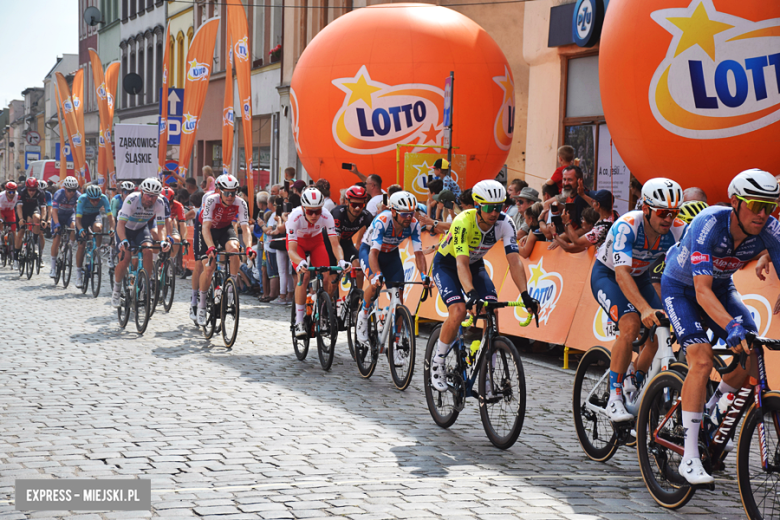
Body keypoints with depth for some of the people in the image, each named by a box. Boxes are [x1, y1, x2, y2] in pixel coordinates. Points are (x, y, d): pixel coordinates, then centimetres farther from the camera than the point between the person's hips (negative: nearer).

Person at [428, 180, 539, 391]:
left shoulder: (505, 223, -23)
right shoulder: (463, 222, -34)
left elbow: (514, 261, -28)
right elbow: (461, 263, -42)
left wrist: (525, 295, -40)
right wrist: (471, 293, -58)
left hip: (475, 265, 4)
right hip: (447, 265, -4)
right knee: (458, 311, -27)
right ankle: (437, 363, -5)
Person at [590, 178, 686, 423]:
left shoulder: (678, 230, -21)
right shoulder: (626, 226, -34)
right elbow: (622, 274, -43)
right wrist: (644, 308, -56)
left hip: (640, 277, 5)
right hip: (607, 275, -5)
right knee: (631, 325, -29)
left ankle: (636, 389, 11)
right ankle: (614, 398, -21)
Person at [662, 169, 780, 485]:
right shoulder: (708, 224, -35)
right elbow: (702, 290, -41)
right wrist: (731, 326, -56)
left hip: (721, 286, 5)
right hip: (681, 288, -5)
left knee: (752, 352, -15)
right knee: (702, 360, -24)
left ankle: (710, 412, 14)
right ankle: (690, 458, -20)